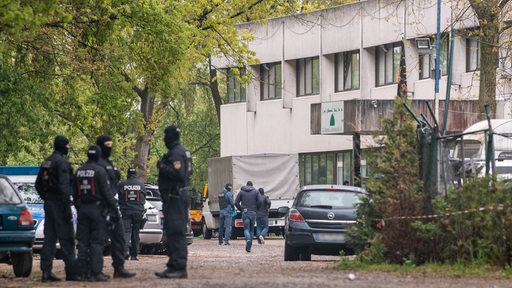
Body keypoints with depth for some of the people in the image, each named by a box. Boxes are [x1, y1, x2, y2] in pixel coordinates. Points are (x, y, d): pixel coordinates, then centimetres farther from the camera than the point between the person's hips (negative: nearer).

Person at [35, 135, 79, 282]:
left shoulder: (46, 162, 14)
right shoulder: (62, 162, -13)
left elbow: (38, 184, 19)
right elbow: (64, 185, -20)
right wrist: (67, 207, -20)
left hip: (49, 203, 8)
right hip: (59, 203, -8)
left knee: (49, 238, 8)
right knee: (66, 239, -5)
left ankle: (46, 271, 6)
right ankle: (71, 272, -4)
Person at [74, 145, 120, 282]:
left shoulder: (79, 171, 10)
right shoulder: (99, 171, -11)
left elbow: (75, 193, 15)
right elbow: (107, 192, -12)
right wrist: (115, 209, -7)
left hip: (82, 209, 6)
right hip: (97, 208, -6)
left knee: (83, 241, 8)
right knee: (98, 242, -5)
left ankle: (83, 271, 8)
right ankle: (95, 272, -10)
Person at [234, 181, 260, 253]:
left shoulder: (241, 191, 5)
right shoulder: (255, 191, 4)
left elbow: (236, 202, 0)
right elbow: (259, 202, -6)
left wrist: (241, 209, 9)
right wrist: (256, 209, 8)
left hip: (245, 212, -1)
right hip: (253, 212, 1)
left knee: (246, 229, -3)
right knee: (251, 229, 11)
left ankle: (248, 240, -34)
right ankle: (249, 246, 12)